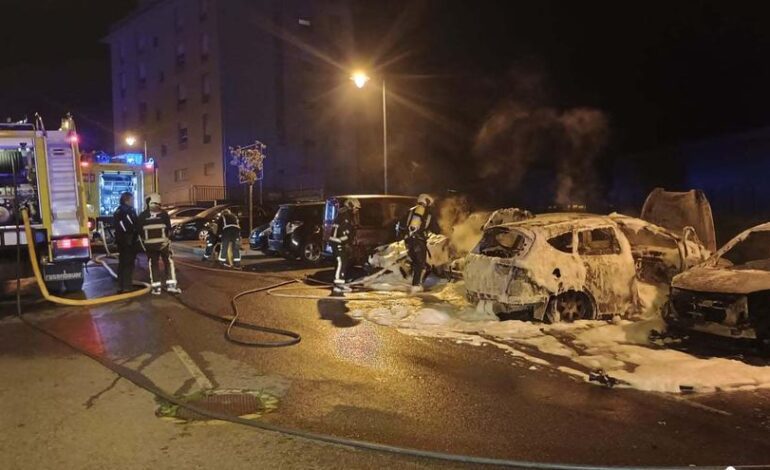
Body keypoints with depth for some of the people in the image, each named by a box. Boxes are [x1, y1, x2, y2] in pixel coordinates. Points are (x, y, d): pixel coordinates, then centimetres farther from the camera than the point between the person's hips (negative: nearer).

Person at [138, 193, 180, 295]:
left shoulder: (142, 215, 0)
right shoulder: (164, 214, -6)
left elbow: (140, 231, 3)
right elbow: (169, 229, -5)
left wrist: (145, 240, 16)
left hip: (149, 244, 2)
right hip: (163, 242, -2)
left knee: (153, 264, 8)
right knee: (169, 262, 7)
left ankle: (156, 287, 6)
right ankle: (171, 284, 0)